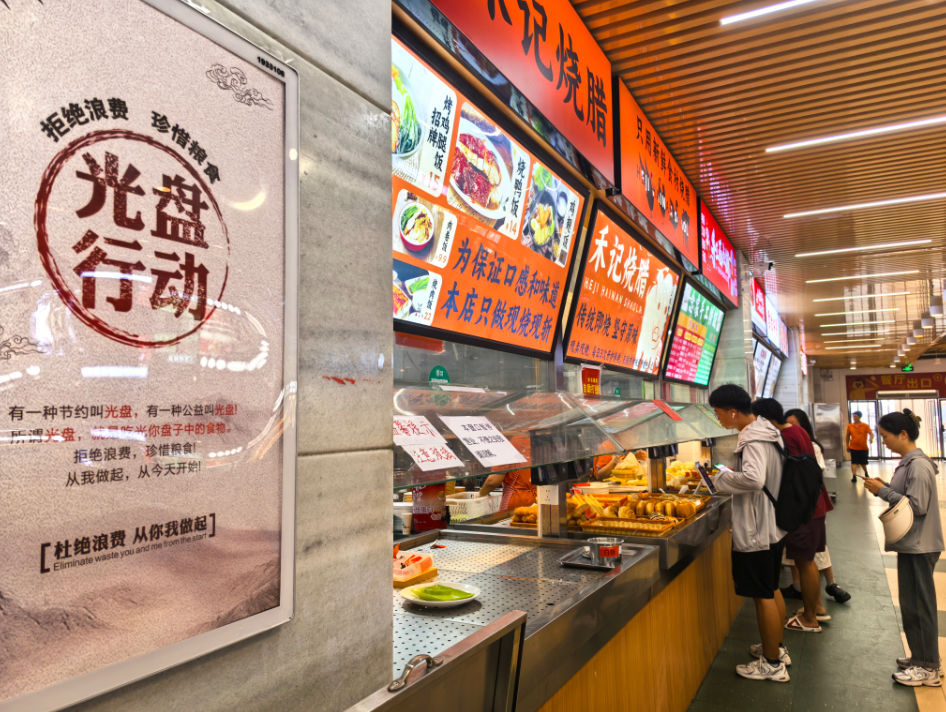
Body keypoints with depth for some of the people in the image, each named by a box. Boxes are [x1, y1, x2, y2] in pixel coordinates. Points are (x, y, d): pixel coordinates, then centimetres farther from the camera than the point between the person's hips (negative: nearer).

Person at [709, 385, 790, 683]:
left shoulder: (753, 440, -24)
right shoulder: (767, 432, 8)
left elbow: (753, 478, -39)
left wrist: (724, 477, -22)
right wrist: (731, 476, 10)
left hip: (756, 531, -10)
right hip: (773, 526, 10)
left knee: (763, 596, 3)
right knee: (772, 590, 22)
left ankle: (772, 664, 15)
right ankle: (776, 648, 37)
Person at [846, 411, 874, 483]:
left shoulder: (865, 426, -3)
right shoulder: (850, 426, 2)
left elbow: (871, 433, -12)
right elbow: (848, 436, 12)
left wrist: (871, 438, -35)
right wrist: (847, 446, 14)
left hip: (863, 448, 0)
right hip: (853, 448, 0)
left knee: (863, 462, 13)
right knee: (854, 462, -7)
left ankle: (866, 473, 39)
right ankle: (854, 476, -10)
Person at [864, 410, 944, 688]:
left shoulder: (918, 465, -18)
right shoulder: (907, 462, 10)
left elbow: (917, 505, -22)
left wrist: (883, 491, -17)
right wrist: (885, 487, 1)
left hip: (920, 546, -9)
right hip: (909, 543, 9)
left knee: (921, 605, 1)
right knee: (910, 604, 17)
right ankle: (920, 657, 29)